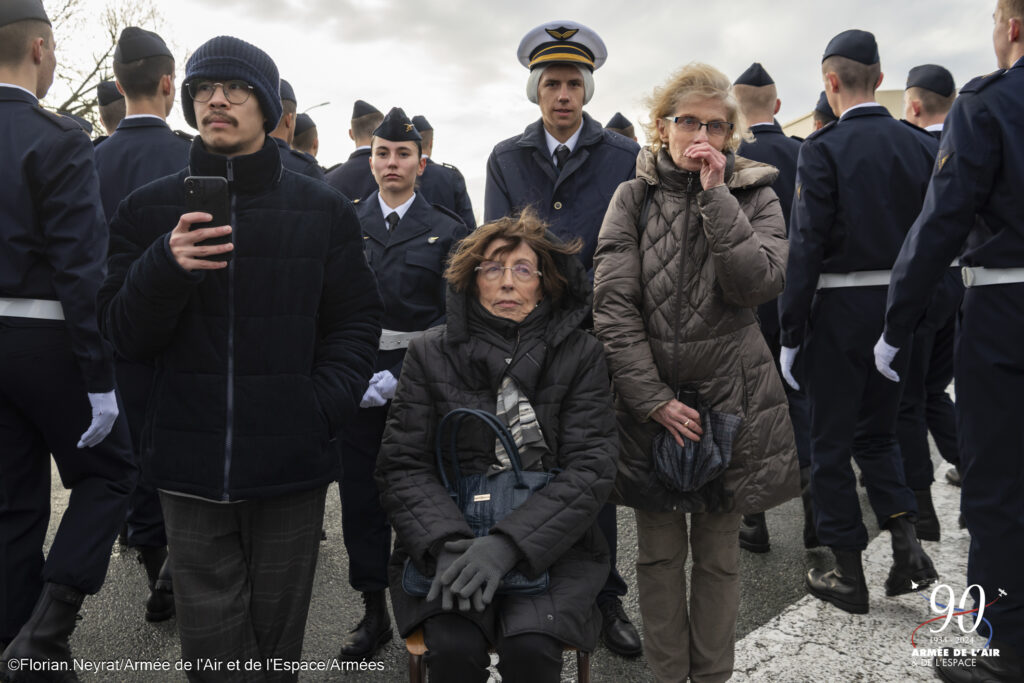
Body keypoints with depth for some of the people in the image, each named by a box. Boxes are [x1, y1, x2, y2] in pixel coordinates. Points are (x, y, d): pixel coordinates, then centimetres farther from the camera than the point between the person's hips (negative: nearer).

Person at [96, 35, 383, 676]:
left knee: (277, 639, 13)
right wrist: (166, 265, -17)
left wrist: (324, 403, -10)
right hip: (191, 463, 1)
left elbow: (358, 321, 6)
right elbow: (125, 334, 3)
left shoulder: (325, 209, 5)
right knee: (212, 645, 8)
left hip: (292, 461, 0)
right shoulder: (150, 209, 6)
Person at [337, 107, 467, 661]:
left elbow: (452, 318, 0)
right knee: (361, 496, 6)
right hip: (359, 380, 2)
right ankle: (374, 611, 20)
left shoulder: (446, 230, 4)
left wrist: (401, 376, -9)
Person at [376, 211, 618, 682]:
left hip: (548, 543, 0)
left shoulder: (581, 355, 1)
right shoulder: (430, 353, 3)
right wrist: (446, 544, -19)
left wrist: (508, 543, -19)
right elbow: (402, 466, 0)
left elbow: (591, 468, -6)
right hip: (445, 542, 1)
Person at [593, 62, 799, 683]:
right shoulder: (633, 197, 1)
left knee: (719, 550, 11)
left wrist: (716, 196, -17)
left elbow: (762, 283, -15)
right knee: (658, 550, 9)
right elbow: (612, 305, -7)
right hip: (648, 397, 0)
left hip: (730, 395, 0)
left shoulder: (754, 194, 3)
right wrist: (652, 398, -12)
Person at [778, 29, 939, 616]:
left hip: (840, 309, -5)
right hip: (902, 306, 6)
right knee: (878, 430, 22)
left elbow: (807, 247, -15)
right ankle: (907, 544, 13)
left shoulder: (824, 149, -11)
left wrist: (791, 333, -10)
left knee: (832, 441, 7)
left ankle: (849, 575, 16)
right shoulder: (921, 145, 5)